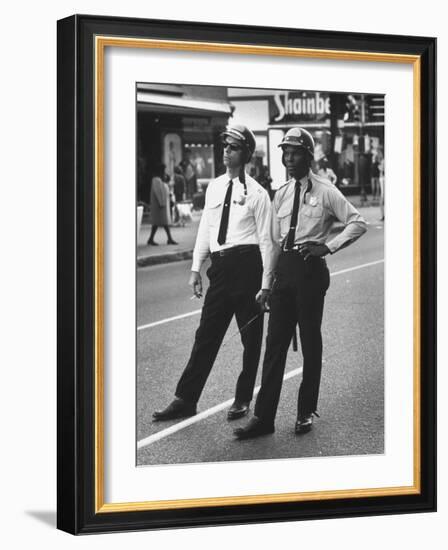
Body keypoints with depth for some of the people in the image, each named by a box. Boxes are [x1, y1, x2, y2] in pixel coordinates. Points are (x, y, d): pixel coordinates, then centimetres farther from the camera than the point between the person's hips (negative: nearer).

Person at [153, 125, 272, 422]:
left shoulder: (257, 194, -6)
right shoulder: (214, 187, 11)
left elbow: (265, 239, -6)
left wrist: (266, 283, -9)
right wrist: (196, 267, 11)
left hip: (247, 264, -5)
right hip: (220, 268, 5)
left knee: (251, 337, 7)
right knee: (206, 335, 6)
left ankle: (243, 399, 20)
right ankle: (186, 400, 8)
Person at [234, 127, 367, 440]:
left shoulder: (325, 192, -3)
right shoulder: (281, 195, 13)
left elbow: (358, 223, -7)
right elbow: (276, 241, 14)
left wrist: (328, 247, -19)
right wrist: (267, 284, 11)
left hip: (311, 269, -5)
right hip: (284, 270, 5)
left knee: (310, 343, 5)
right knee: (275, 343, 2)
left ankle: (306, 413, 17)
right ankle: (264, 417, 4)